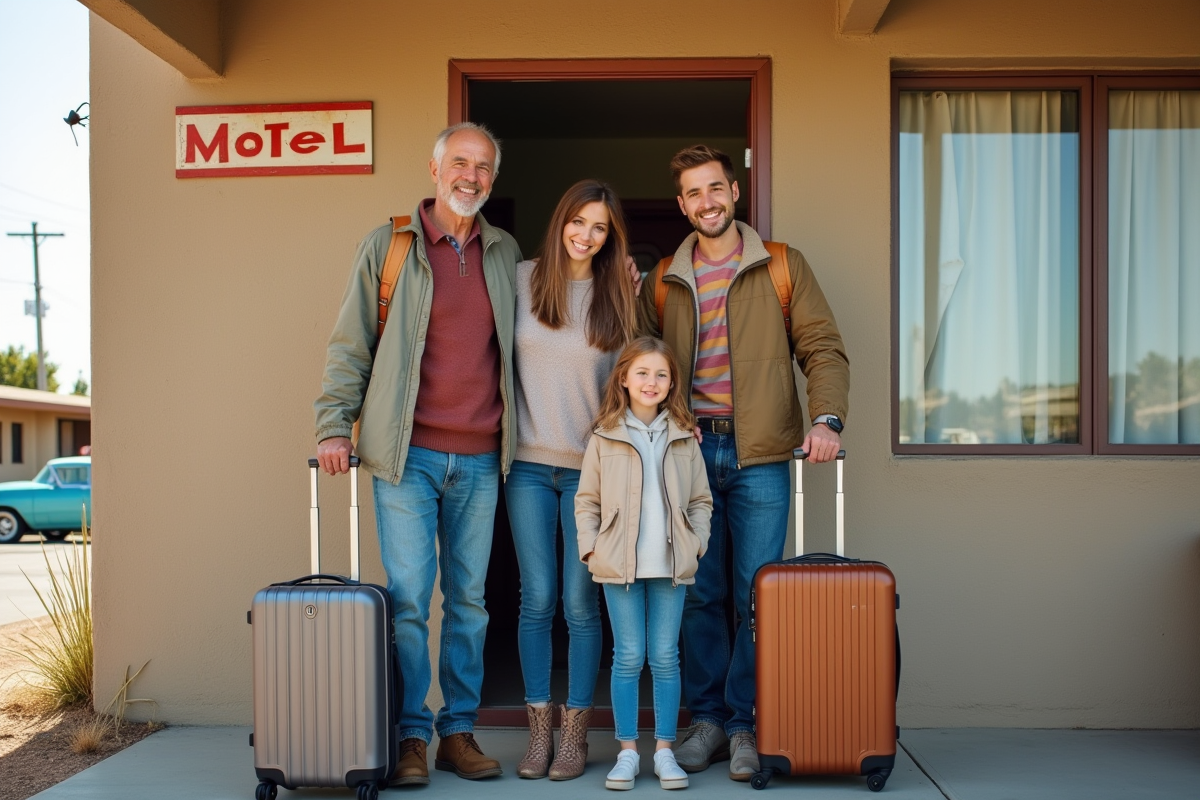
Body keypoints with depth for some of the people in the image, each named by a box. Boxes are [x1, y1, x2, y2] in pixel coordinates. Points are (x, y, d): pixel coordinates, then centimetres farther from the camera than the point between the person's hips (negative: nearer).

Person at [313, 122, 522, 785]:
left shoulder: (505, 253, 13)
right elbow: (350, 345, 3)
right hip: (408, 454, -3)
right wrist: (334, 426, -4)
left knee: (468, 600, 8)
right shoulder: (389, 245, 4)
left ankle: (459, 730, 17)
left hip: (480, 458, 3)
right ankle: (410, 737, 7)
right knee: (408, 599, -4)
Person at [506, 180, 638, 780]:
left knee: (580, 602, 1)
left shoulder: (617, 296, 3)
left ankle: (575, 733, 13)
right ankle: (539, 729, 14)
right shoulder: (523, 279, 3)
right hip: (529, 463, 0)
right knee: (537, 599, 2)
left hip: (591, 466, 0)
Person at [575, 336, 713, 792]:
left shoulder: (684, 438, 7)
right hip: (620, 564, -1)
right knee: (628, 656, 3)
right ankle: (628, 750, 13)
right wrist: (591, 547, -4)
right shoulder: (605, 437, 2)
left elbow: (701, 500, 12)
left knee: (665, 656, 5)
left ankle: (664, 750, 14)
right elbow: (586, 500, 5)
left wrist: (697, 541, -1)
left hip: (672, 564, 1)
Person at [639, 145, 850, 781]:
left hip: (760, 456, -2)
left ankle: (745, 724, 11)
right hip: (690, 450, 2)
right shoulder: (663, 281, 12)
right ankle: (707, 718, 18)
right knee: (700, 594, 5)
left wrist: (827, 418, -16)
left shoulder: (782, 267, 5)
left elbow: (823, 347, 1)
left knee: (755, 596, -1)